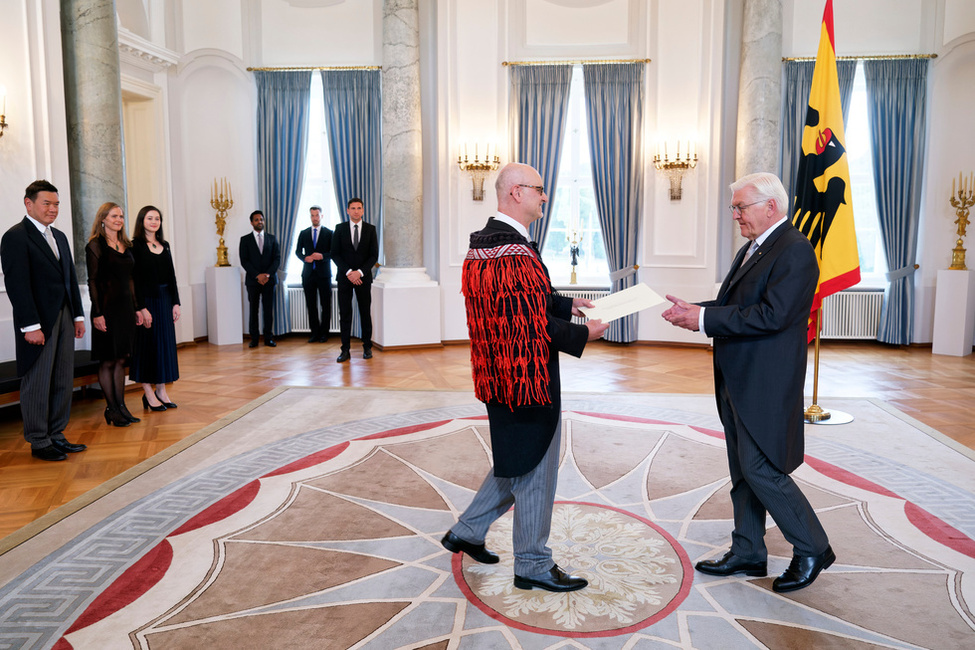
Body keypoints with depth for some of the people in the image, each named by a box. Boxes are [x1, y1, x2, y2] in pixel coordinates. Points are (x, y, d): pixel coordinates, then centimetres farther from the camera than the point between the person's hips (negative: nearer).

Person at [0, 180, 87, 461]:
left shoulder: (59, 236, 17)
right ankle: (39, 442, 11)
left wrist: (78, 315, 13)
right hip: (38, 322, -7)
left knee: (63, 381, 9)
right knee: (37, 383, 2)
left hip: (63, 318, 8)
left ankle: (56, 435, 19)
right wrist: (31, 326, -18)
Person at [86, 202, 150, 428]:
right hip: (107, 306, -6)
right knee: (108, 361, 1)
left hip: (125, 306, 6)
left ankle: (121, 406, 15)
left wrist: (138, 307, 12)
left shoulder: (126, 245, 13)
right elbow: (92, 281, -10)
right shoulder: (95, 246, -6)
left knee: (121, 360, 9)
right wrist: (97, 313, -15)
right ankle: (111, 409, 9)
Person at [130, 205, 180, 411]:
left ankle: (161, 390, 16)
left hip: (165, 299, 6)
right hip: (146, 300, -6)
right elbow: (133, 279, -12)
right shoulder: (135, 246, -6)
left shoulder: (164, 245, 12)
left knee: (165, 343, 8)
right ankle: (148, 394, 6)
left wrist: (175, 302, 8)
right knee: (146, 344, -1)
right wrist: (140, 308, -18)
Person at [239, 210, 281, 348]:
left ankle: (268, 337, 5)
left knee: (268, 309, 0)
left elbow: (277, 259, 4)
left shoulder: (272, 238, 11)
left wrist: (267, 274, -10)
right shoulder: (245, 240, 6)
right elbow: (244, 261, -1)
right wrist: (257, 275, -12)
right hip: (252, 280, -1)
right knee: (253, 310, 0)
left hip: (269, 279, 1)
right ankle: (254, 338, 5)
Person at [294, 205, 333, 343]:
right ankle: (315, 333, 9)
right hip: (308, 273, 2)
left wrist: (322, 256, -16)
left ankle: (324, 333, 6)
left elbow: (333, 252, 1)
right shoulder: (303, 233, 11)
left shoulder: (329, 233, 3)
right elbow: (298, 251, 13)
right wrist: (305, 258, -7)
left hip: (324, 273, -2)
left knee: (326, 305, -1)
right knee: (311, 305, 3)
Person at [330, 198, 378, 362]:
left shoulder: (370, 229, 5)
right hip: (344, 277, 0)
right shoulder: (340, 228, 5)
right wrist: (348, 272, -11)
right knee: (345, 314, 0)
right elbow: (335, 254, 1)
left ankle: (367, 347, 13)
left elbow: (374, 255, 1)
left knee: (365, 313, 4)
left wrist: (360, 272, -12)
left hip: (363, 276, 0)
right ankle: (345, 350, 3)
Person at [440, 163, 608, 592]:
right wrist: (583, 334, -14)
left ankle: (466, 532, 35)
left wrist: (565, 303, 16)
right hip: (528, 375, -11)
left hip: (505, 374, 11)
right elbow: (531, 323, -25)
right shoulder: (514, 251, -23)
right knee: (534, 468, 5)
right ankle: (532, 565, 22)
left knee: (516, 463, 24)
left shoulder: (486, 241, 11)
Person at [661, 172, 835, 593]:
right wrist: (693, 310, 1)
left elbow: (771, 315, -24)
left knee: (761, 468, -5)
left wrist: (704, 318, -23)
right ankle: (748, 553, 28)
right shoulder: (751, 249, 15)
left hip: (765, 384, -10)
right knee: (743, 470, 15)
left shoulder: (795, 251, -15)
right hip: (738, 381, 10)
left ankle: (812, 549, 16)